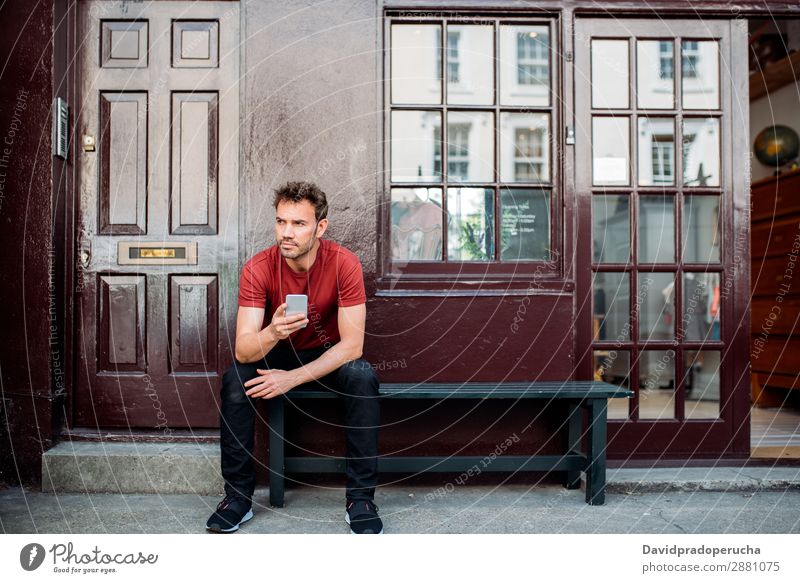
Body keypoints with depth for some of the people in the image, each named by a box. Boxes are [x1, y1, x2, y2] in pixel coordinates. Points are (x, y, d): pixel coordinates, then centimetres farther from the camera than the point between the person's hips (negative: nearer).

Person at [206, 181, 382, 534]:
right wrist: (272, 333, -49)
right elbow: (242, 350, -26)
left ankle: (360, 498, -17)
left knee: (362, 378, -31)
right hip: (276, 355, 1)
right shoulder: (258, 268, -20)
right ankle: (238, 496, -10)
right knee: (235, 379, -27)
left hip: (329, 357, -1)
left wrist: (293, 377, -32)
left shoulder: (343, 263, -23)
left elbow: (352, 345, -25)